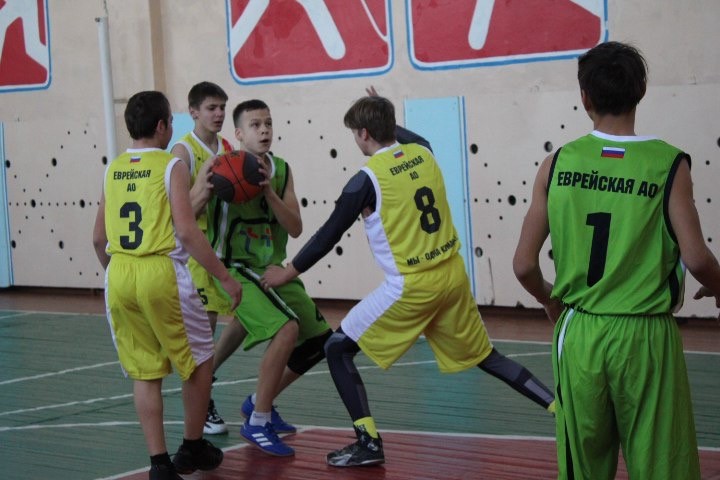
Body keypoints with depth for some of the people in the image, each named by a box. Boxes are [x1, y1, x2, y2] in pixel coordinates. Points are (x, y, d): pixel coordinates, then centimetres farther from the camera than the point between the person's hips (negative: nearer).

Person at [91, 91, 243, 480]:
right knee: (199, 361, 15)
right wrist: (225, 277, -8)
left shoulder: (114, 169, 11)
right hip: (161, 273, -5)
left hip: (119, 275, 5)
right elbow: (187, 232, -14)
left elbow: (98, 239, 15)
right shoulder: (171, 166, -5)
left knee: (145, 373, 12)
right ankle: (192, 448, 24)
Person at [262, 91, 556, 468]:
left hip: (412, 286, -7)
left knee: (338, 349, 5)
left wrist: (287, 273, 8)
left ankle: (368, 443, -2)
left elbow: (328, 236, -4)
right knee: (482, 354, 21)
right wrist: (385, 116, 40)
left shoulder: (367, 178, -12)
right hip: (452, 274, 7)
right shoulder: (423, 153, 5)